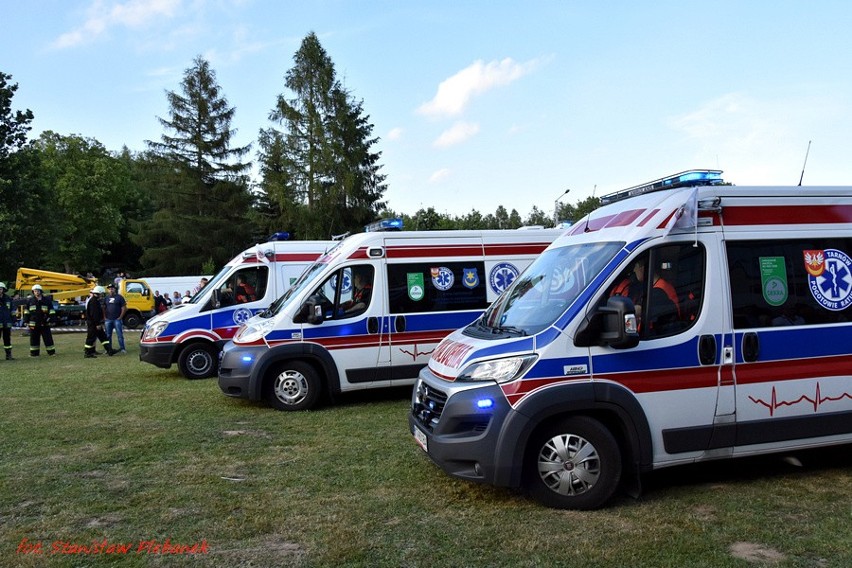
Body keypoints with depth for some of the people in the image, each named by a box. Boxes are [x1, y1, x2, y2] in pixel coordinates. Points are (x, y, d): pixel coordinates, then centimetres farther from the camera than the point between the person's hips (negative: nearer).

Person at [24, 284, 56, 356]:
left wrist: (51, 320, -2)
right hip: (33, 324, 2)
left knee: (48, 338, 1)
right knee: (34, 339, 8)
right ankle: (34, 353, 16)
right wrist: (26, 321, 7)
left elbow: (51, 311, 3)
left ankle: (51, 352, 7)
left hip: (44, 324, -2)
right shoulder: (29, 300, 5)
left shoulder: (47, 300, 1)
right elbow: (26, 311, 11)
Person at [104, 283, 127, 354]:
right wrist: (104, 317, 4)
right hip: (108, 320, 4)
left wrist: (120, 317, -8)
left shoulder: (119, 297, 0)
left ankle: (122, 348, 0)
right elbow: (104, 308, 15)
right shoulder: (106, 298, 13)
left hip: (117, 319, -4)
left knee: (120, 335, -4)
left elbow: (124, 308, -3)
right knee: (108, 335, 7)